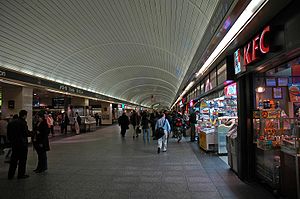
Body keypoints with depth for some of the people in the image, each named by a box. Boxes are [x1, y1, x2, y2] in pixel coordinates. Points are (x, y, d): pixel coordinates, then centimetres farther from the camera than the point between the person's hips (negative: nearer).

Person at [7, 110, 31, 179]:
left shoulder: (11, 122, 7)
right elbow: (26, 133, -17)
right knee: (22, 159, 4)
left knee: (14, 159, 17)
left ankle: (10, 174, 23)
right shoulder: (23, 122, -16)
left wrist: (11, 140, 19)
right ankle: (21, 174, 10)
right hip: (22, 143, -7)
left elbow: (8, 134, 11)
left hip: (14, 143, 7)